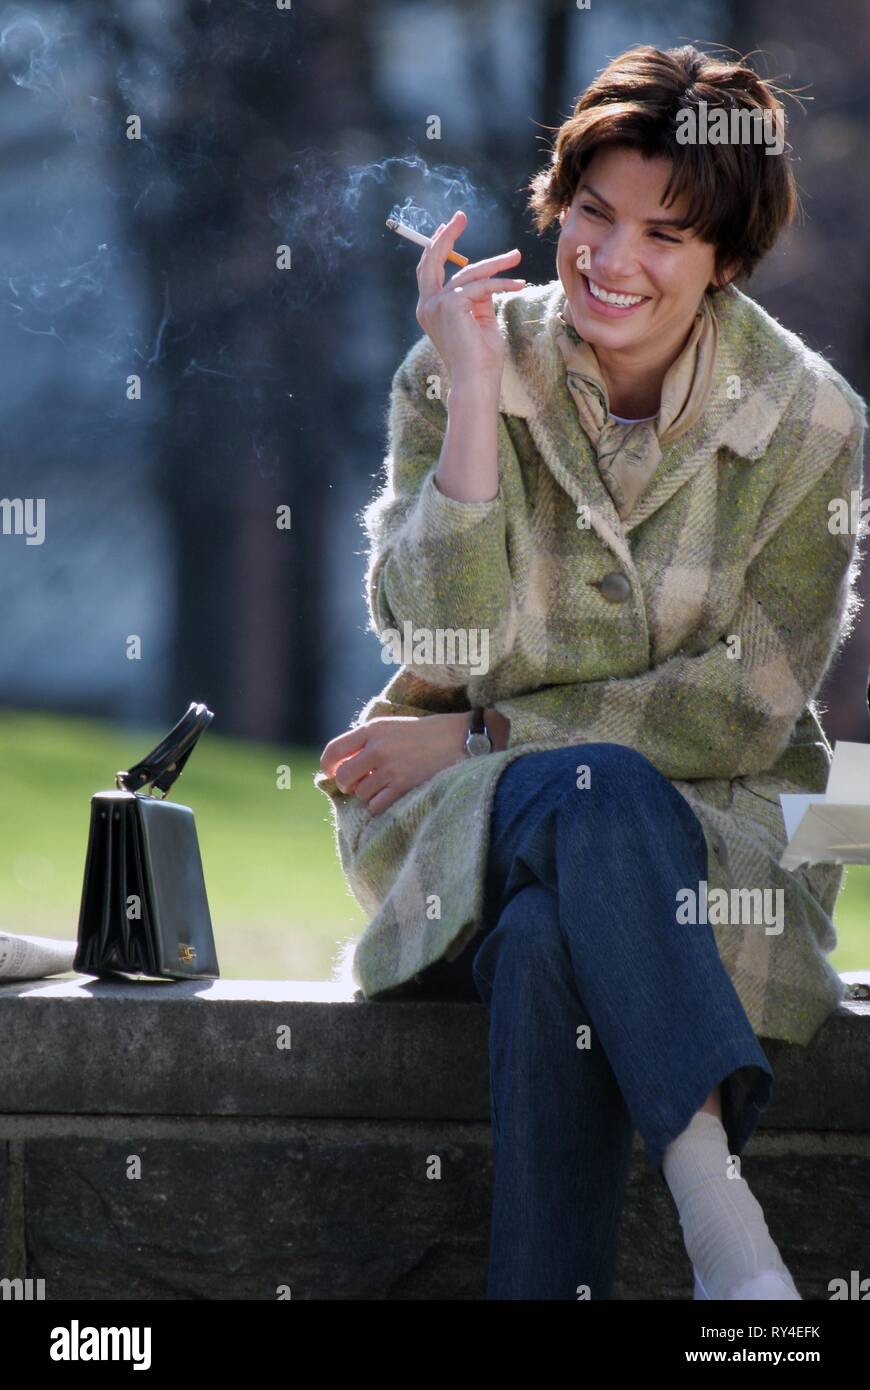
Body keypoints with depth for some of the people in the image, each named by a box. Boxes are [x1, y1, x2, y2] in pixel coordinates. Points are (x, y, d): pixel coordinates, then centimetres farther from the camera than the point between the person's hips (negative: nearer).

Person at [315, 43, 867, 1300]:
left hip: (714, 826, 0)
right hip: (465, 820, 0)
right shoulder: (461, 369, -2)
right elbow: (443, 644, -13)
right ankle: (721, 1218, -48)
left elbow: (746, 710, -5)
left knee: (553, 945, -36)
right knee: (591, 796, -37)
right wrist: (473, 394, -21)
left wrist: (481, 736, -9)